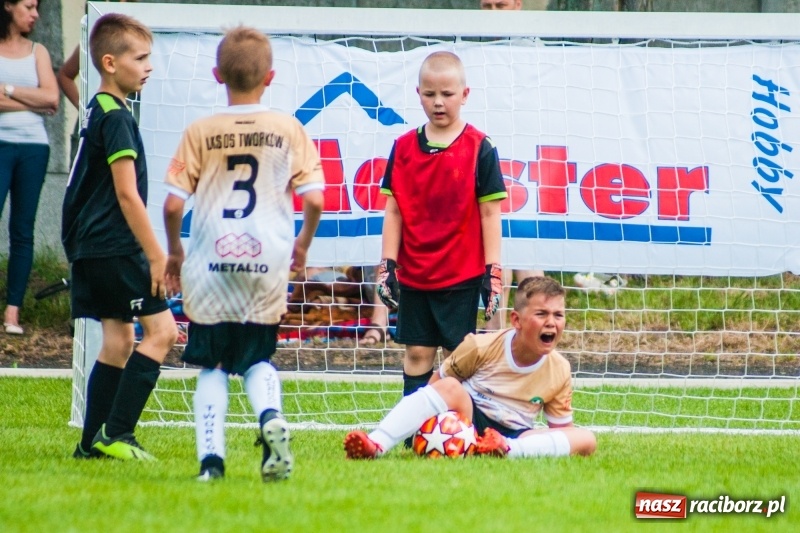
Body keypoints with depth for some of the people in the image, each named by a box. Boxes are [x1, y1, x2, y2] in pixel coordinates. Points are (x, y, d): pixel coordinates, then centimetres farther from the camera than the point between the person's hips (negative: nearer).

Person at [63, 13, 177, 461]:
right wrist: (157, 255, -18)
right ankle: (114, 433, -11)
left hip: (90, 250, 10)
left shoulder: (96, 111, 15)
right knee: (161, 329, -8)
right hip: (116, 249, -10)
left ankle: (94, 441, 12)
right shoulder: (116, 117, -15)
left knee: (119, 340, 12)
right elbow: (127, 194, -19)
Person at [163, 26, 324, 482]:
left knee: (212, 364, 10)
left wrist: (175, 250, 14)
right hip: (267, 264, 1)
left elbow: (173, 204, -3)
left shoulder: (201, 133, -1)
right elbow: (314, 199, -2)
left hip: (210, 265, -1)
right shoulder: (288, 130, 1)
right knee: (258, 358, 17)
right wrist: (302, 244, 16)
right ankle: (271, 415, -14)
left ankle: (211, 456, -3)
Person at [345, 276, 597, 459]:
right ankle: (375, 445, -48)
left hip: (511, 435, 2)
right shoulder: (482, 347, -5)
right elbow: (437, 382, 5)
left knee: (586, 439, -22)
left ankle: (508, 450, -45)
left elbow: (561, 427, 7)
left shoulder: (559, 371, 1)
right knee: (450, 387, -35)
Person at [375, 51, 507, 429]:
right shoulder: (404, 148, 5)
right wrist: (387, 265, 2)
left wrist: (492, 271, -5)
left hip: (461, 274, -3)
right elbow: (394, 210, 7)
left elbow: (489, 213, -2)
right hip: (413, 273, 3)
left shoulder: (479, 149, -3)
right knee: (417, 352, 5)